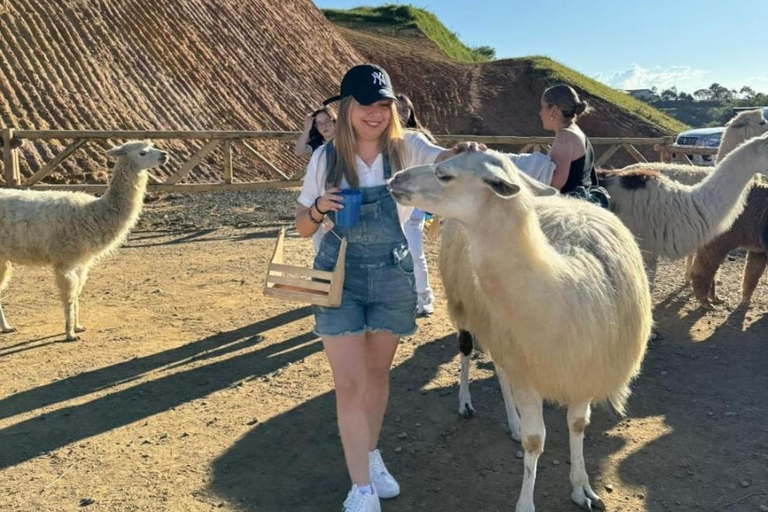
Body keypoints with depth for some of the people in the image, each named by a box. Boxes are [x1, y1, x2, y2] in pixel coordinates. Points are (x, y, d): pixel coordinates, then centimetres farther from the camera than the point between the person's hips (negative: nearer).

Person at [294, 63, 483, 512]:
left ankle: (372, 456, 40)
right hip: (339, 274, -1)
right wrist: (320, 207, -21)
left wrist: (464, 153, -50)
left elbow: (441, 159, -27)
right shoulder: (327, 157, -5)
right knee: (349, 383, -1)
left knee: (378, 373, 17)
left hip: (393, 273, 1)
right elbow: (303, 227, 1)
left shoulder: (405, 146, -7)